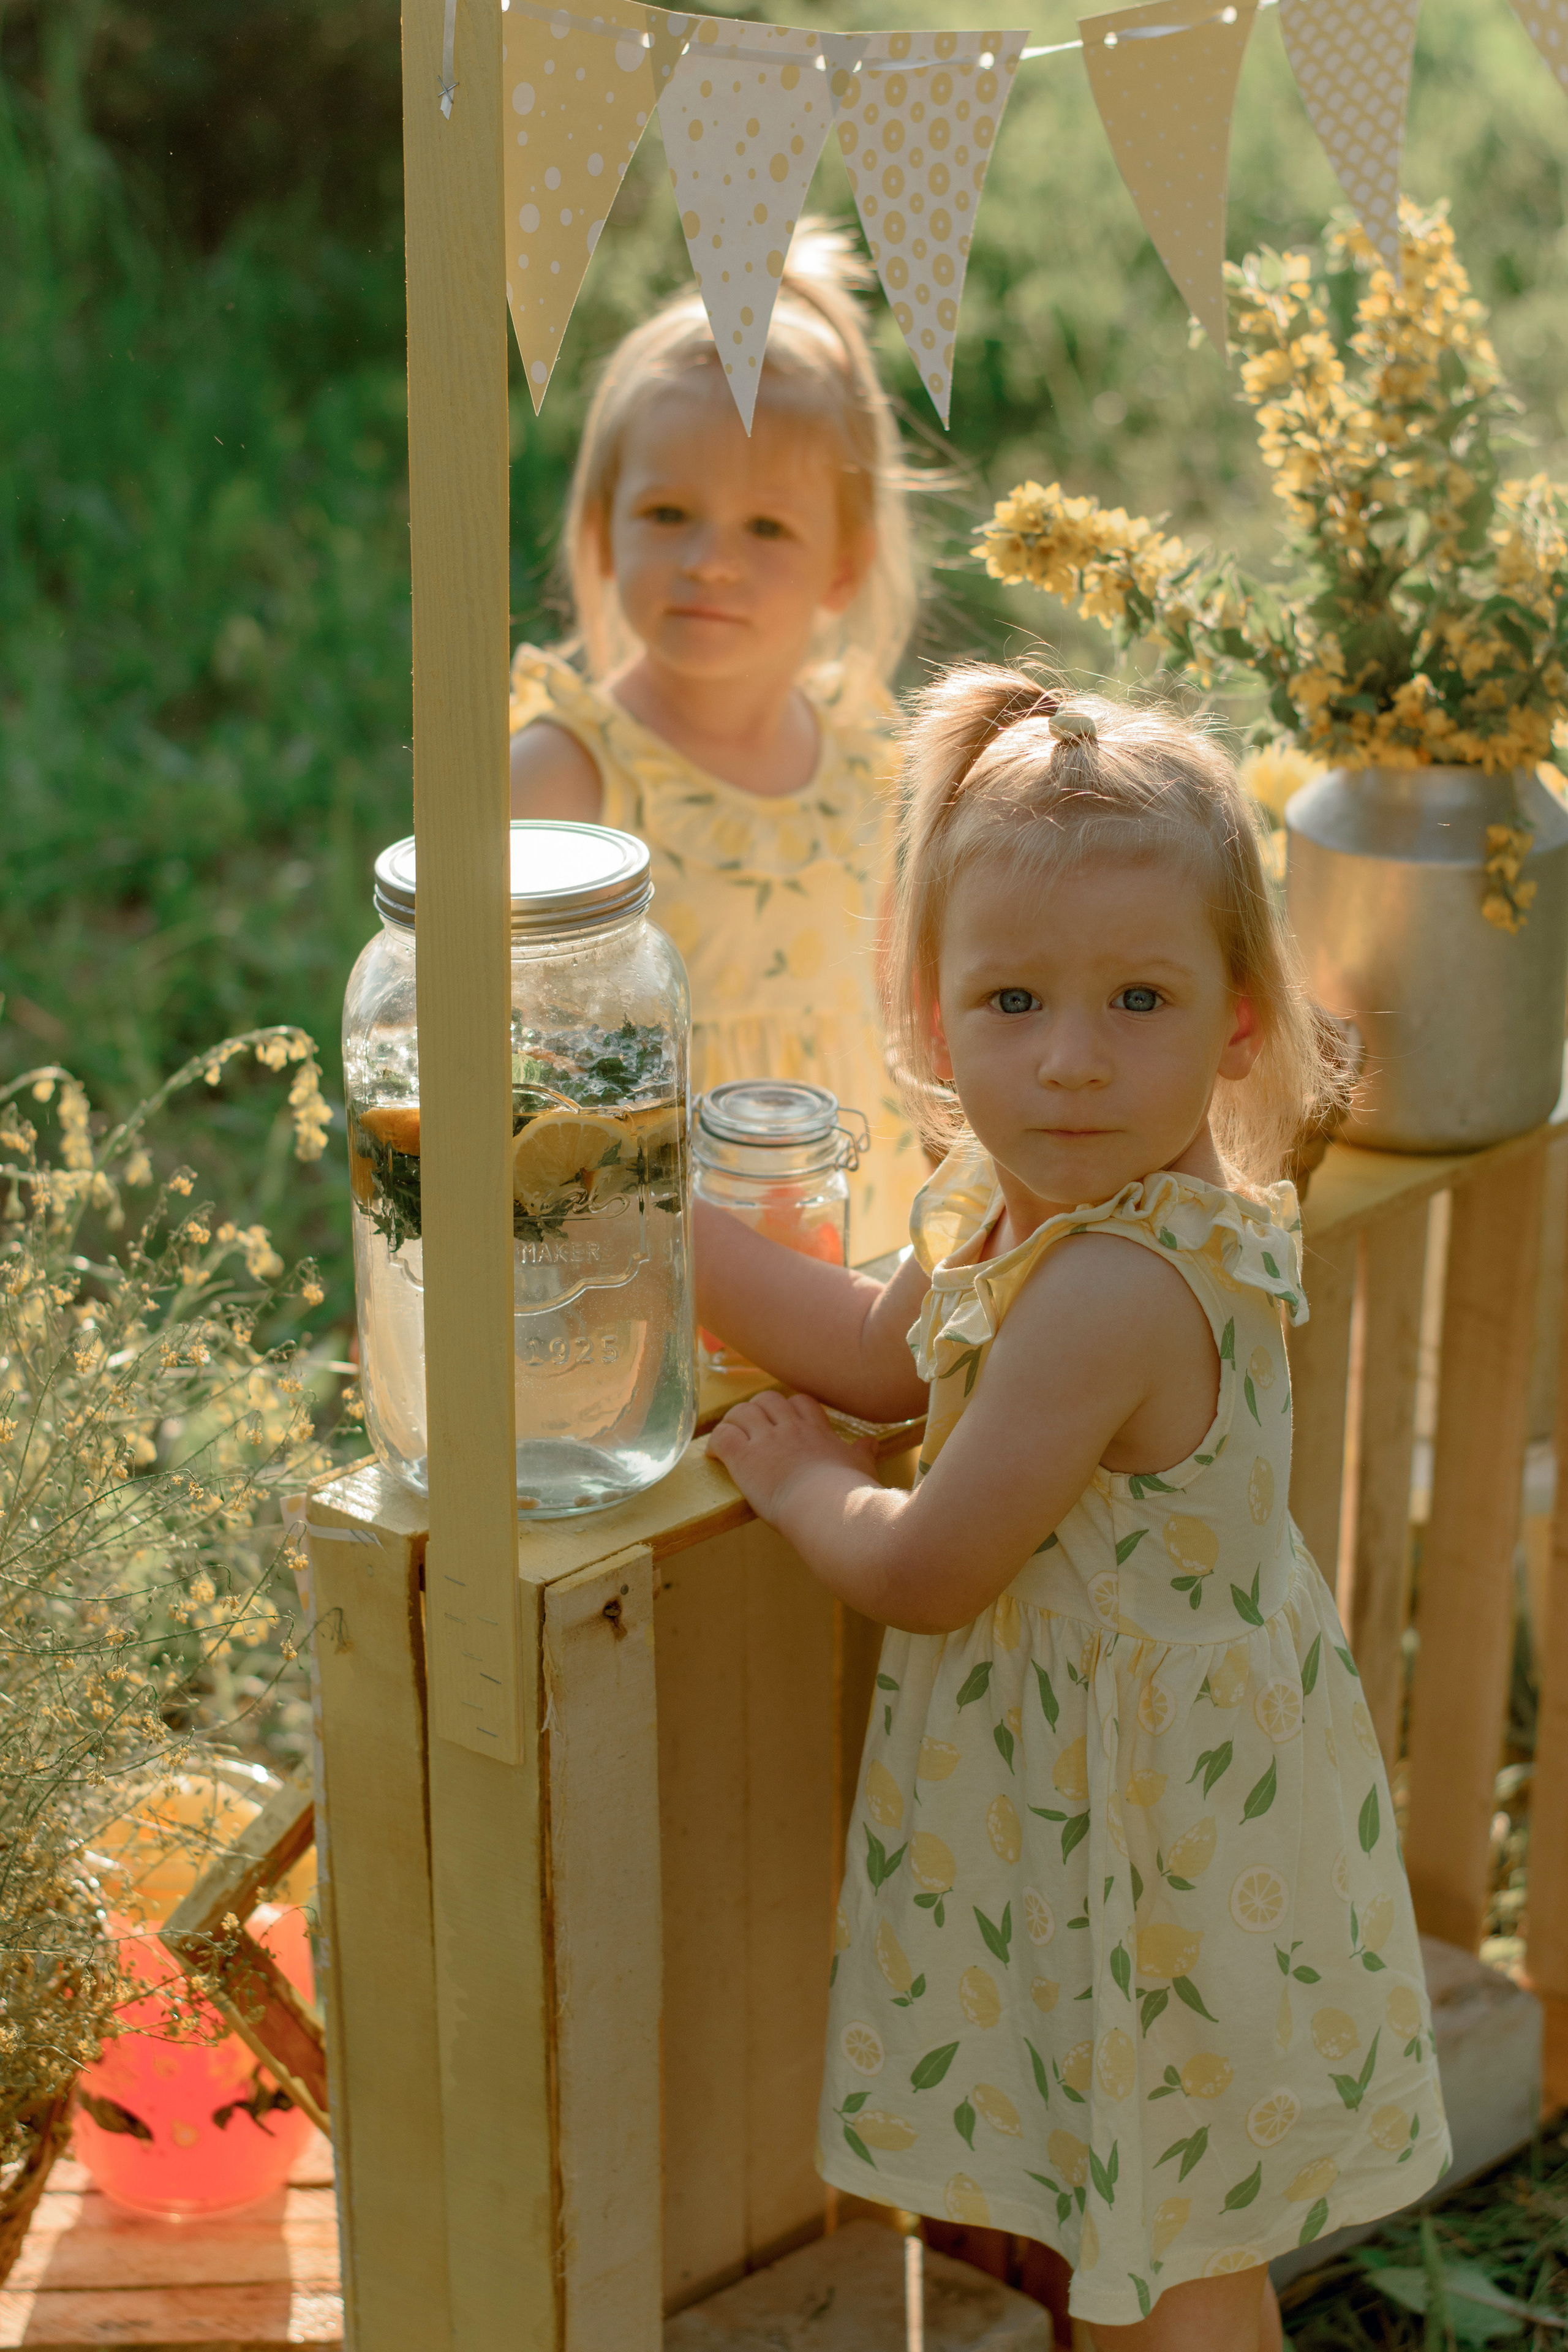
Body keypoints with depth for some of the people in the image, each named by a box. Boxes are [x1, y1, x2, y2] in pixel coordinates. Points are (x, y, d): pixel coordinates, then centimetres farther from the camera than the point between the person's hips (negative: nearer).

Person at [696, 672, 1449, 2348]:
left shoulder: (1112, 1292, -33)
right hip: (1089, 1785, 9)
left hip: (1158, 1818, -9)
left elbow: (925, 1573, -25)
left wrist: (802, 1486, -4)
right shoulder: (1027, 1201, -3)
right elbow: (888, 1351, 13)